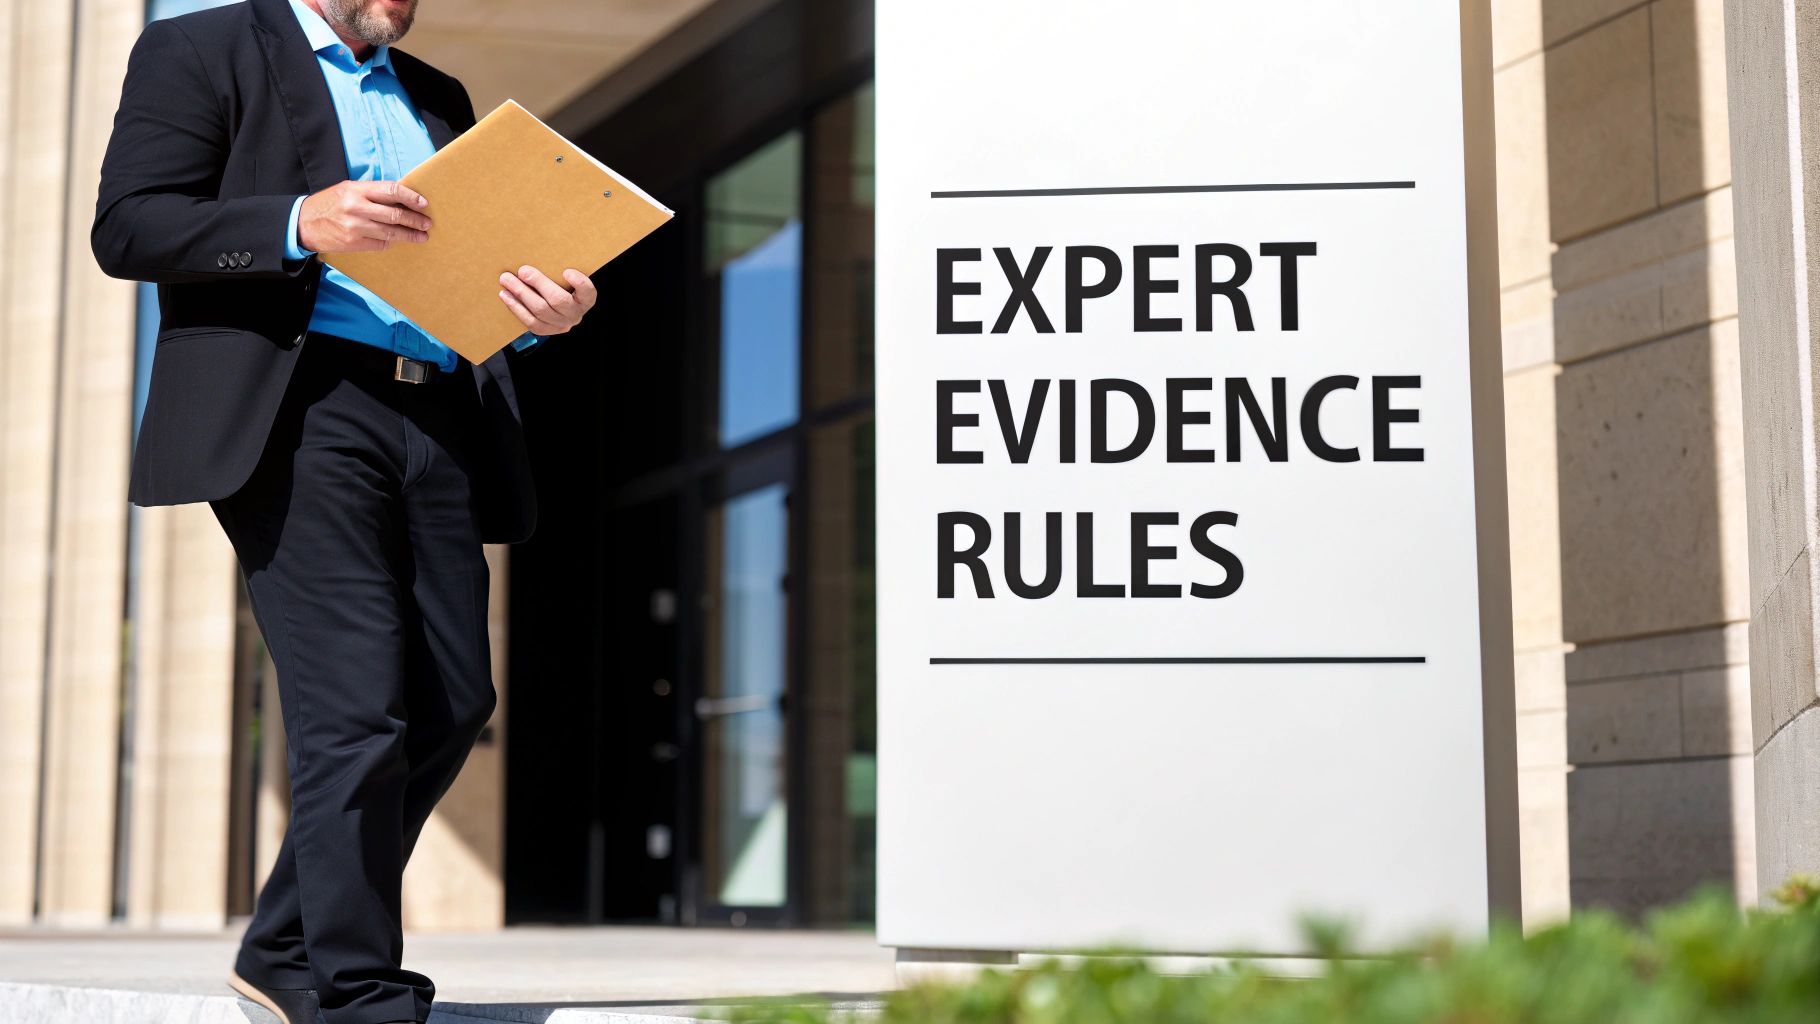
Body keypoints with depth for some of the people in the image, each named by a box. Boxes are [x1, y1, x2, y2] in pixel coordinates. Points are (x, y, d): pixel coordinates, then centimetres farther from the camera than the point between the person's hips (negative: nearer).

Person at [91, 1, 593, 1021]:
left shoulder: (438, 97, 26)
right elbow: (127, 226, -4)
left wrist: (541, 313, 3)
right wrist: (302, 224, -18)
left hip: (439, 422, 7)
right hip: (300, 412, -6)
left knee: (453, 703, 4)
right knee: (356, 715, -13)